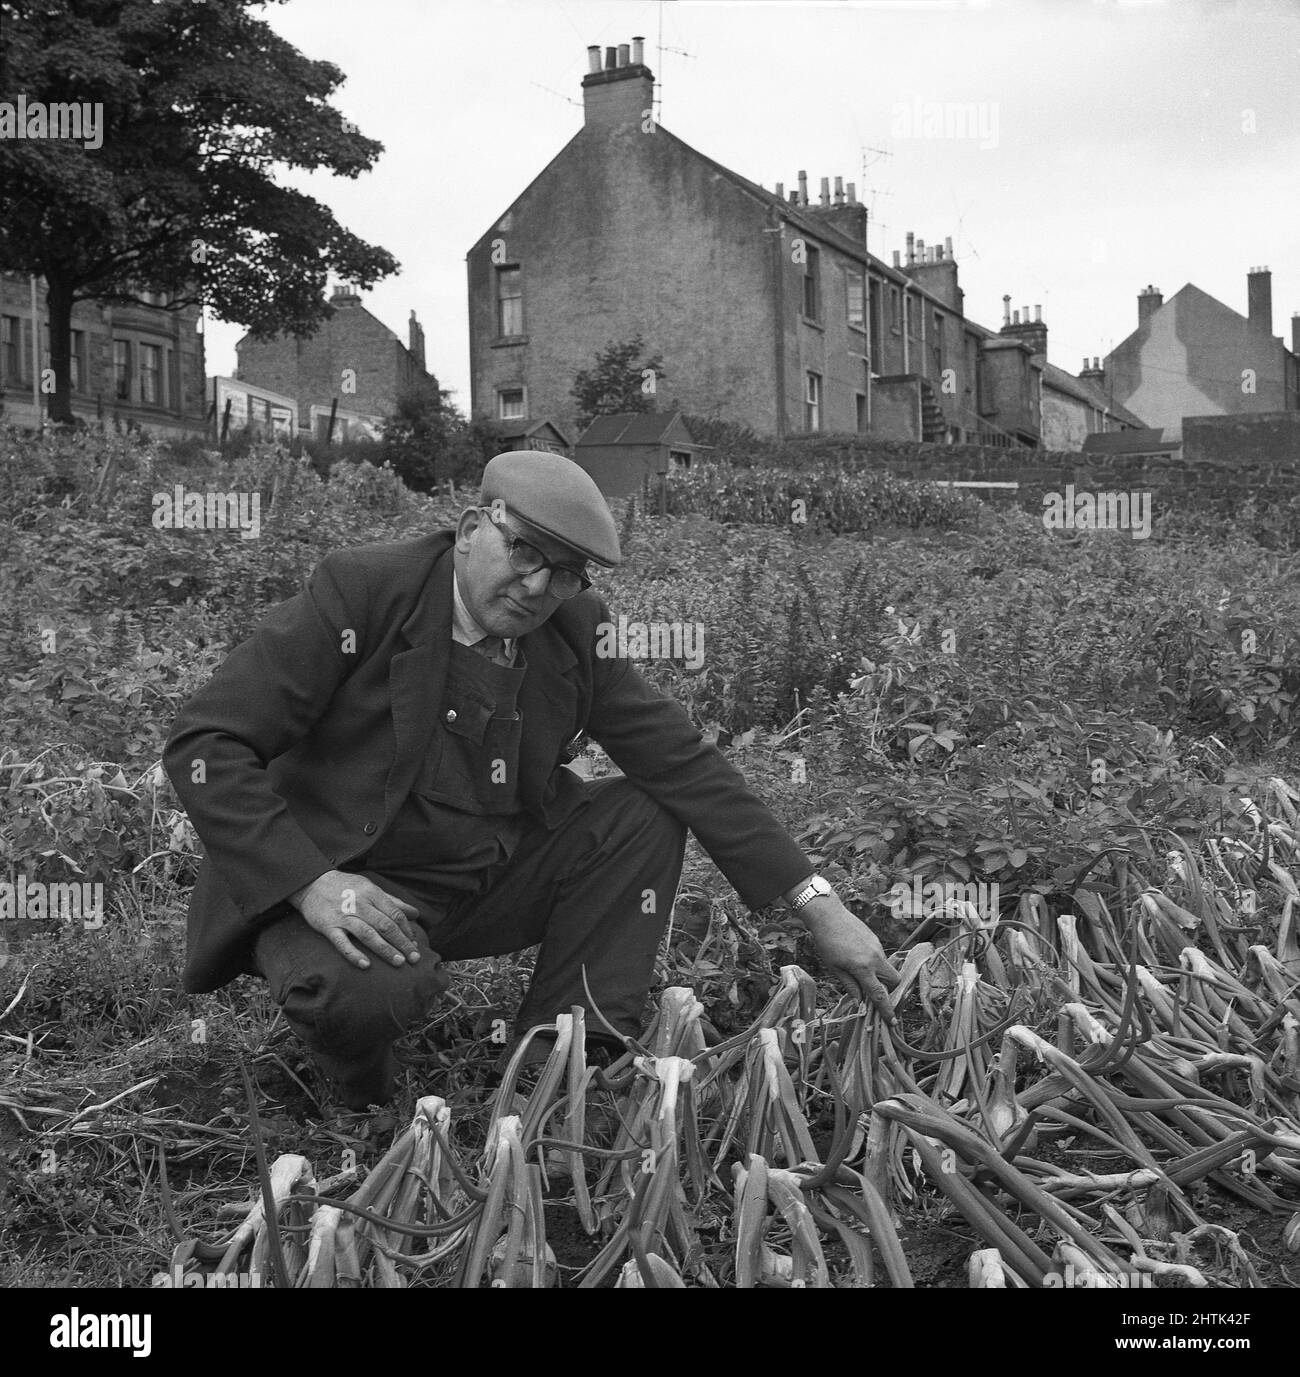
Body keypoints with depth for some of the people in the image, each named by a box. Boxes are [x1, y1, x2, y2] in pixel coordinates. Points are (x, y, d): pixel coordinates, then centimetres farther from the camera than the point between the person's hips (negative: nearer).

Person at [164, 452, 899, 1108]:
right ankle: (367, 1098, 1)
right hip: (345, 882, -5)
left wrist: (819, 905, -9)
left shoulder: (575, 630, -4)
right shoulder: (362, 589, -17)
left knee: (644, 815, -8)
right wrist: (311, 882, -30)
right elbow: (203, 744, -19)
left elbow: (687, 762, -3)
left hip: (490, 877, 6)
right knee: (366, 989, -36)